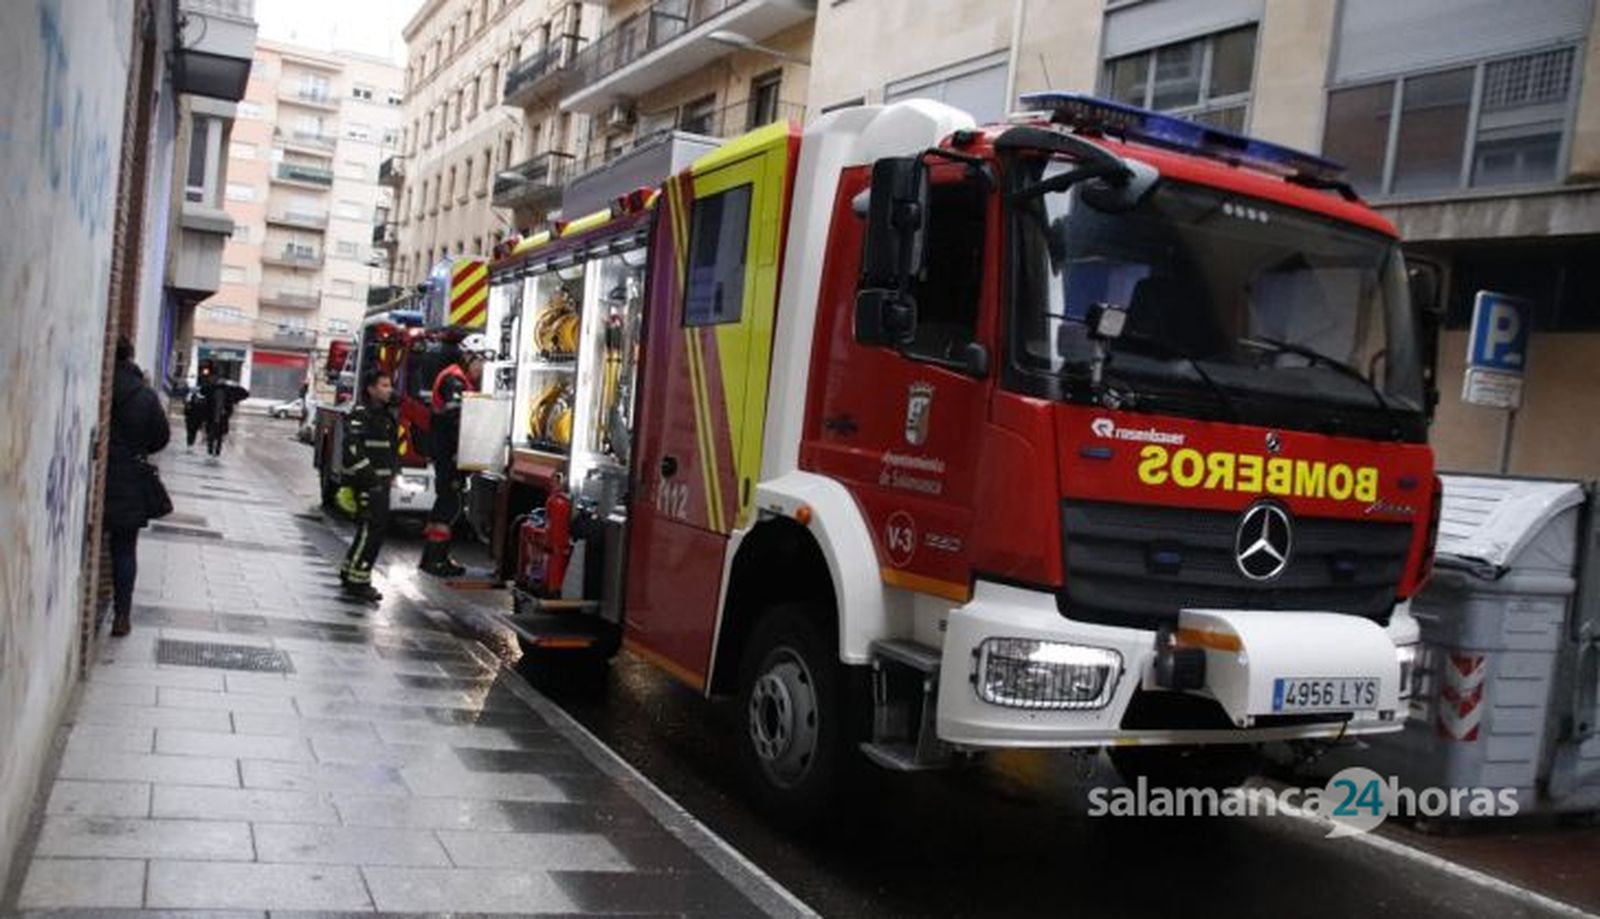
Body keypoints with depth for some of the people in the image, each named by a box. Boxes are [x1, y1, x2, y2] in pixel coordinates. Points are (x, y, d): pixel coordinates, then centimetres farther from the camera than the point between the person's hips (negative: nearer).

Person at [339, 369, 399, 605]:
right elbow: (353, 446, -21)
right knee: (371, 528, -12)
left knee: (377, 528, 13)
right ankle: (357, 582, -8)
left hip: (381, 481, 10)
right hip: (367, 482, -9)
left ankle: (350, 573, 25)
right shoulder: (360, 414, -11)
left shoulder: (386, 415, 18)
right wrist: (368, 475, -23)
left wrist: (391, 471, 14)